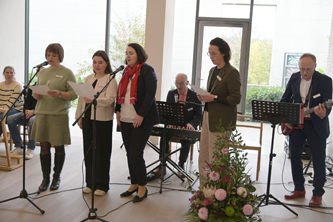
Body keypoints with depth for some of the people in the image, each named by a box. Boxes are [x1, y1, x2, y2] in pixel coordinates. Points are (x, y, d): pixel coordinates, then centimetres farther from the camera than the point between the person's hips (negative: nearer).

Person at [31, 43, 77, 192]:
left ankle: (56, 177, 19)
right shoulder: (42, 72, 14)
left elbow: (73, 94, -6)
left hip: (59, 114, -4)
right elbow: (36, 90, 19)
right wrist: (36, 95, -4)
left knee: (59, 146, 5)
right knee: (44, 146, 5)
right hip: (42, 113, 4)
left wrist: (60, 94, -23)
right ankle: (45, 178, 16)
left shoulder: (67, 73, -1)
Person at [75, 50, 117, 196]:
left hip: (102, 120, -6)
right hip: (88, 118, 6)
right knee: (88, 151, 10)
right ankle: (90, 183, 21)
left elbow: (109, 99, -19)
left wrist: (93, 100, -34)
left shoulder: (110, 80, -5)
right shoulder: (88, 78, 15)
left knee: (102, 152, 0)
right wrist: (79, 116, 10)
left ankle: (102, 185, 11)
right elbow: (82, 98, 16)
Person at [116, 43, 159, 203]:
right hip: (125, 120, 7)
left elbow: (151, 93, -15)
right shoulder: (127, 71, 15)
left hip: (141, 120, -7)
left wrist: (141, 115, -19)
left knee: (136, 155, -7)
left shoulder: (147, 70, -7)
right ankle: (134, 184, 25)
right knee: (130, 154, 12)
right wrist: (118, 110, 10)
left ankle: (142, 188, 9)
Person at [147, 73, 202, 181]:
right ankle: (161, 168, -25)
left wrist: (191, 124, -22)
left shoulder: (195, 96, 0)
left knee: (186, 139, -34)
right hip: (173, 126, 2)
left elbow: (199, 116, -1)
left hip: (187, 128, -2)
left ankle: (181, 164, -9)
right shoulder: (171, 94, 10)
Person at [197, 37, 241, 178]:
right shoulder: (213, 71, 15)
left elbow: (236, 99, -15)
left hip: (221, 121, -8)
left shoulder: (231, 72, -10)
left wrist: (214, 98, -20)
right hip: (208, 117, 8)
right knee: (203, 156, 10)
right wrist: (204, 97, 4)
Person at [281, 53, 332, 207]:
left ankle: (317, 194, 16)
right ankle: (299, 189, 25)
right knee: (294, 156, 9)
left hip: (316, 125, -4)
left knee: (318, 160, 1)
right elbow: (285, 99, 10)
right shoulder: (294, 78, 0)